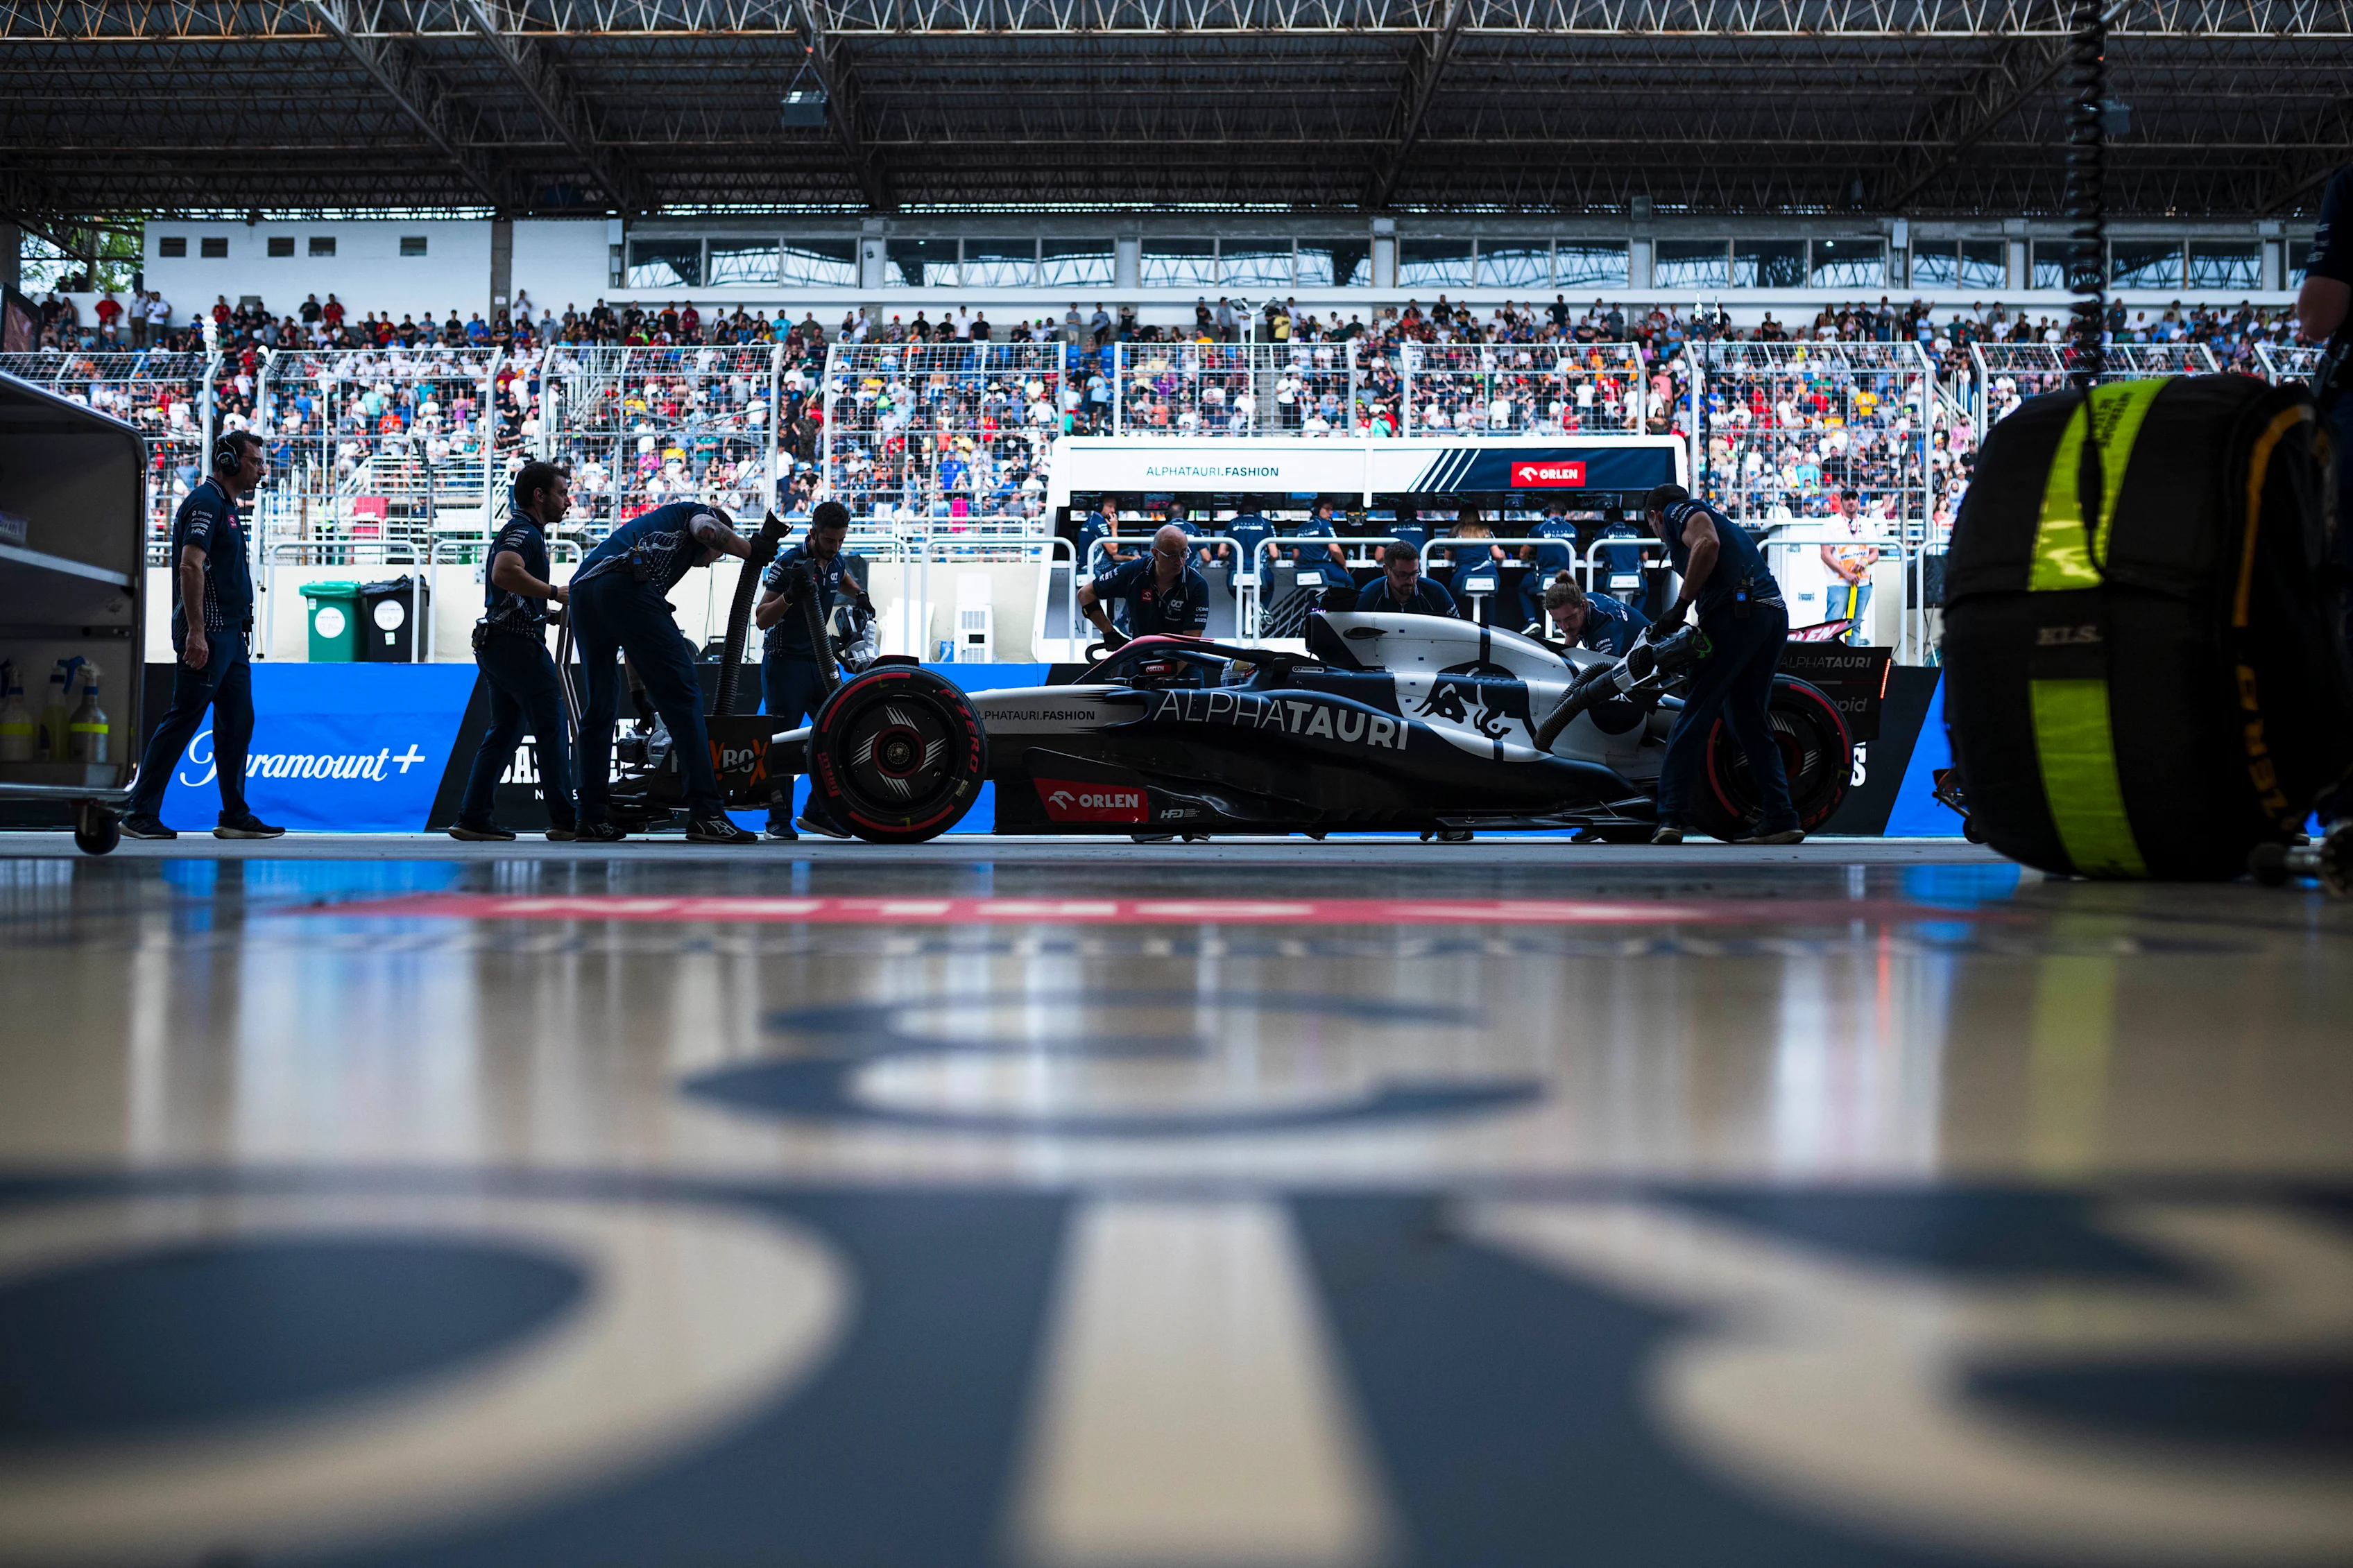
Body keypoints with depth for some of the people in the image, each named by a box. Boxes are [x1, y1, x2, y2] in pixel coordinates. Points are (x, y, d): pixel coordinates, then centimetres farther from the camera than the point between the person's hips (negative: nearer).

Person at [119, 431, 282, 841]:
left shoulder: (227, 506, 20)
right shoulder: (206, 502, -10)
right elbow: (190, 566, -19)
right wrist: (195, 631, -25)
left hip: (231, 634, 10)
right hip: (206, 633, -10)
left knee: (237, 723, 7)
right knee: (182, 721, -6)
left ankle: (236, 818, 9)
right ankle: (140, 814, 0)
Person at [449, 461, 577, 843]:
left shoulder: (524, 531, 23)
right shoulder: (524, 530, -10)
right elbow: (505, 572, -29)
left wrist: (550, 608, 21)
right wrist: (555, 592, -22)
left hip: (495, 645, 10)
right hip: (518, 643, -10)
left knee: (504, 732, 9)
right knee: (552, 727, -7)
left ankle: (472, 818, 6)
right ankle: (565, 820, -5)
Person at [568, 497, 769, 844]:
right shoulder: (696, 513, 26)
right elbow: (708, 528, -5)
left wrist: (640, 695, 42)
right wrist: (754, 553, 12)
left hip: (581, 590, 8)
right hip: (625, 586, -8)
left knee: (600, 706, 16)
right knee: (683, 695, -7)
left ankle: (592, 818, 16)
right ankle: (704, 813, -15)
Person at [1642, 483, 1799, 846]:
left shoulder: (1678, 511, 9)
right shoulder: (1719, 518, 35)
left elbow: (1707, 543, -13)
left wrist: (1680, 605, -10)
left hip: (1736, 611, -8)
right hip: (1775, 615, 8)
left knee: (1694, 717, -8)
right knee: (1750, 721, 14)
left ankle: (1672, 817, -14)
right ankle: (1782, 819, 10)